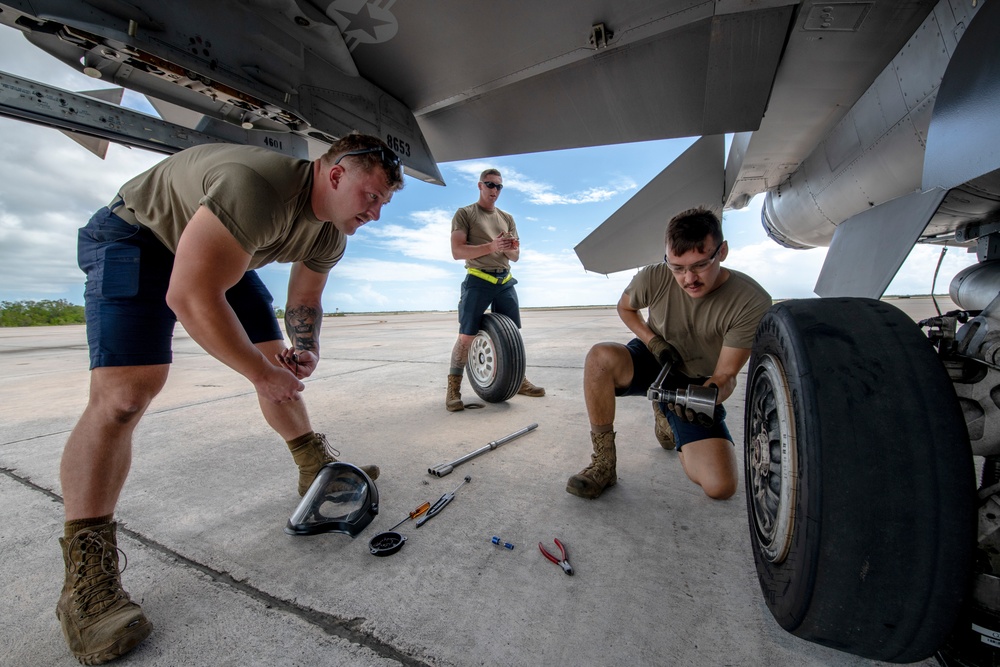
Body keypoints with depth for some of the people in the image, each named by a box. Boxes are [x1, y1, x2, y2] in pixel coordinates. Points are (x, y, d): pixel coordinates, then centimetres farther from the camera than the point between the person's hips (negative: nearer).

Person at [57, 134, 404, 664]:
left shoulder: (330, 236, -9)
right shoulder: (259, 187, -37)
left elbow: (304, 299, 3)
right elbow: (190, 298, -37)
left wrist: (304, 348, -18)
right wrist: (261, 374, -29)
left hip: (222, 255, 8)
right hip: (140, 235, -7)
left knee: (278, 361, 3)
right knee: (123, 395, -21)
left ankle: (317, 467, 19)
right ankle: (85, 579, -11)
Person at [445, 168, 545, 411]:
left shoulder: (507, 218, 19)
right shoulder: (464, 214, 3)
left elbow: (515, 256, 17)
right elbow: (457, 251, -9)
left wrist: (510, 249, -8)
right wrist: (491, 247, -19)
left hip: (505, 281, 5)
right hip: (478, 281, -5)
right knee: (467, 336, -9)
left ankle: (519, 381, 20)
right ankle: (453, 388, -1)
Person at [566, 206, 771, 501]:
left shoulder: (752, 302, -22)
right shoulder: (653, 278, -20)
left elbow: (726, 375, -16)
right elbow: (625, 307, 4)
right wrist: (653, 341, -13)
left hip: (699, 384, 0)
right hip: (652, 362, 0)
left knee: (720, 486, -16)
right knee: (600, 357, -36)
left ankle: (666, 418, 17)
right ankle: (603, 464, -18)